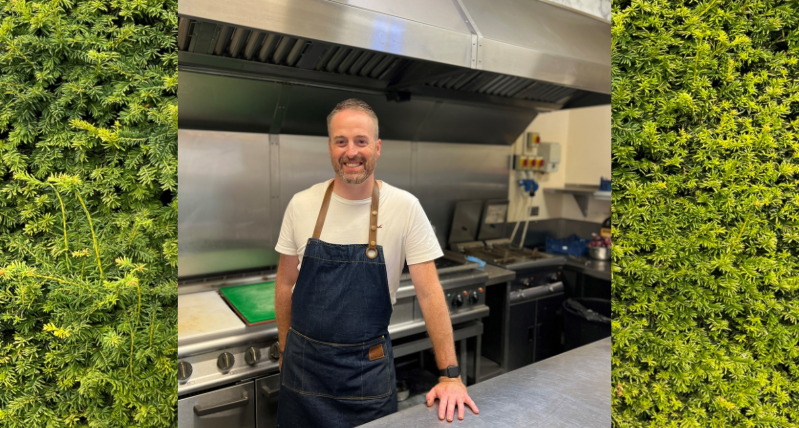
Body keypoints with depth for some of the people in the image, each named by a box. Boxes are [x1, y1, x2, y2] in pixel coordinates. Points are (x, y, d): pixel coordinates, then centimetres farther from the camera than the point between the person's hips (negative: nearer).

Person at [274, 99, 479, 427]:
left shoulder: (405, 208, -13)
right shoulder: (301, 205, -6)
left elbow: (429, 292, -11)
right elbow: (286, 283, 5)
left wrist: (450, 374, -13)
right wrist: (286, 351, 9)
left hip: (369, 367, -1)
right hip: (303, 363, 2)